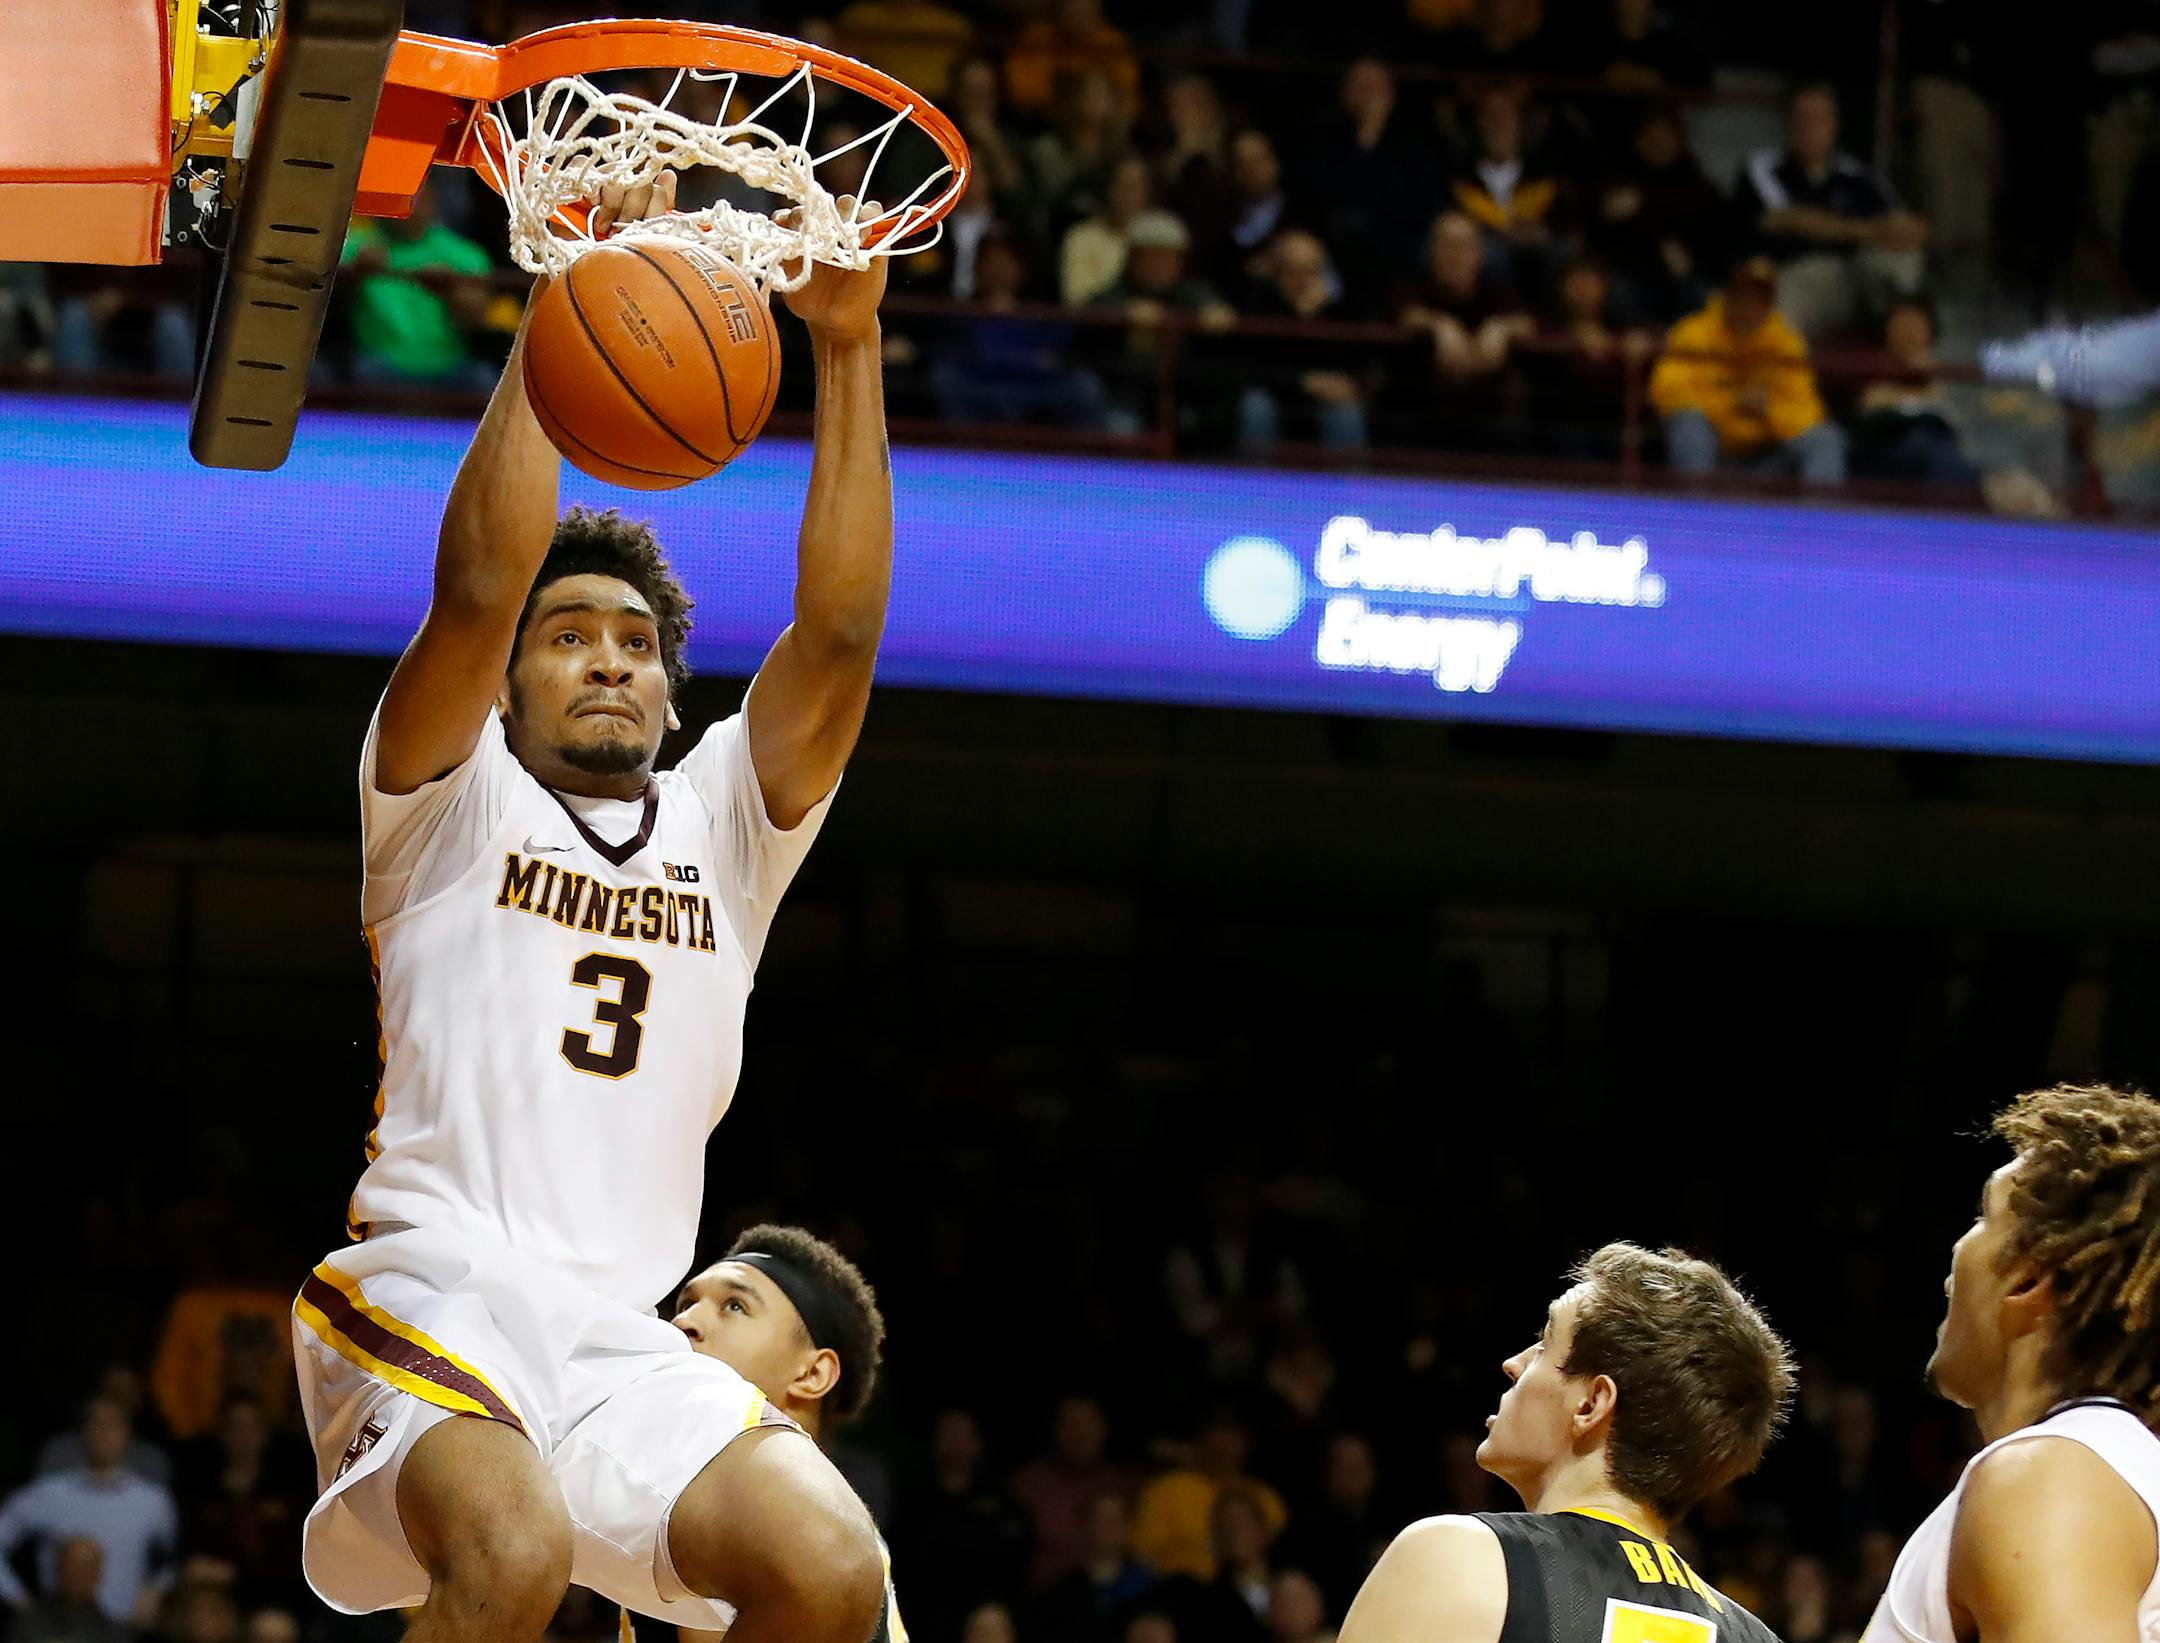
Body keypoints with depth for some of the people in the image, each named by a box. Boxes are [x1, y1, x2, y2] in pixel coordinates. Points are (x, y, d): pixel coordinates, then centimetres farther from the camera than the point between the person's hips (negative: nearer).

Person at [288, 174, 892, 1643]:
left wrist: (848, 352, -2)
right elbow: (480, 583, -7)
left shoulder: (722, 822, 22)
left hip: (631, 1341, 4)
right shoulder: (454, 799, 12)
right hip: (433, 1294, -4)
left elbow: (840, 632, 7)